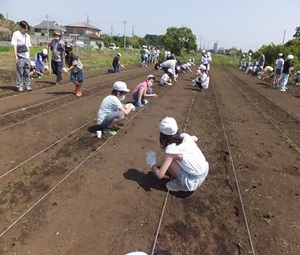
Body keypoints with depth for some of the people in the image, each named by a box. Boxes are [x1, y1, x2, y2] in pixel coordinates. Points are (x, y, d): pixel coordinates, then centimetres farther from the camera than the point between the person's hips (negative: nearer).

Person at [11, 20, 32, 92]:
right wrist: (16, 56, -12)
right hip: (20, 56, -5)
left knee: (27, 72, 6)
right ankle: (20, 86, 2)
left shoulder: (27, 35, 16)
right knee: (20, 72, -3)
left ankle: (27, 85, 13)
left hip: (27, 56, 5)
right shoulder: (16, 34, -1)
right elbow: (14, 45, -5)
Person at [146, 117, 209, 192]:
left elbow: (160, 175, -19)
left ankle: (181, 184, 5)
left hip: (194, 180, -7)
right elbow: (195, 138, 23)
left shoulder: (170, 150, -21)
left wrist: (152, 164, 0)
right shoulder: (186, 136, -3)